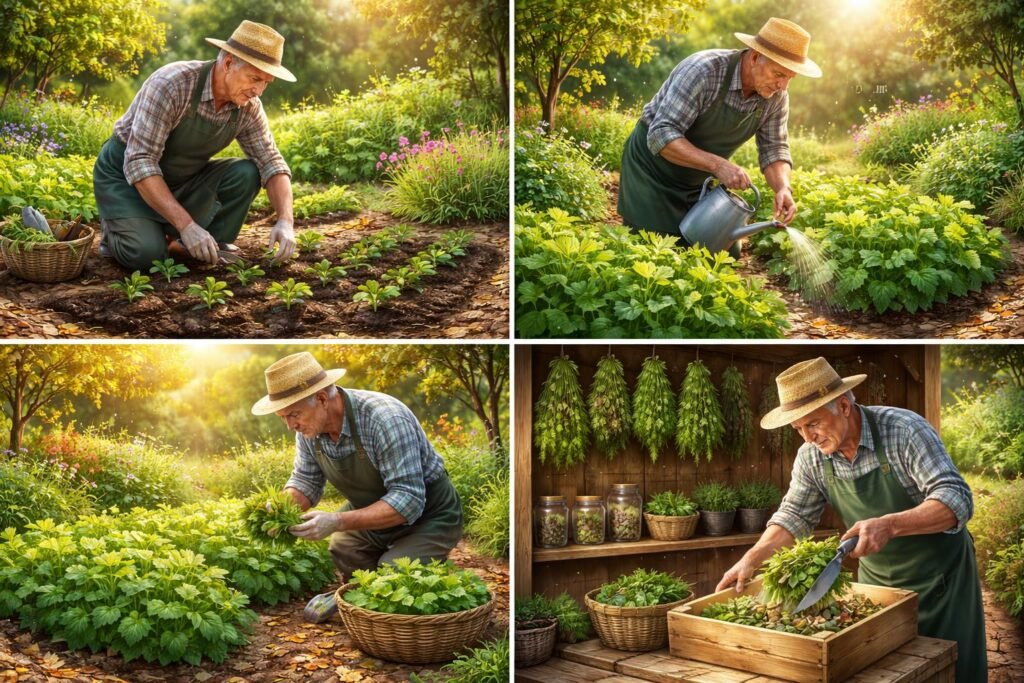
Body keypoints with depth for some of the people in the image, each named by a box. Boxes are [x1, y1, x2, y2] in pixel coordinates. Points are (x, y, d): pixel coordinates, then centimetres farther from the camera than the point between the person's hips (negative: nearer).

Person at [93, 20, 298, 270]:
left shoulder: (248, 107, -13)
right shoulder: (171, 84, -31)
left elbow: (272, 164, -7)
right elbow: (139, 163, -33)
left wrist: (285, 221, -27)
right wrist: (186, 225, -39)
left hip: (181, 181, 5)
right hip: (125, 176, -5)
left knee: (247, 173, -18)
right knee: (146, 254, -28)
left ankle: (212, 248, -3)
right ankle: (116, 228, 5)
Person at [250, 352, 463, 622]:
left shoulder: (385, 419, -34)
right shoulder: (309, 426, -12)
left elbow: (408, 501, -35)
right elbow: (306, 480, 2)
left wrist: (338, 522, -42)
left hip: (427, 515, -7)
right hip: (371, 509, 7)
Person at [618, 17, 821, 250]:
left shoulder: (776, 96, -11)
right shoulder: (704, 71, -30)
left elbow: (774, 149, -2)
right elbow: (661, 136, -33)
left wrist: (783, 188, -23)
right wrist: (717, 165, -42)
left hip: (697, 182, 6)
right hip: (653, 166, -6)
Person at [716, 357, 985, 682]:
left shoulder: (905, 430, -23)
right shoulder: (811, 455, -8)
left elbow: (957, 500, -28)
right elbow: (794, 514, 1)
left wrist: (890, 525, -42)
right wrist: (751, 559, -14)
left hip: (939, 576, -4)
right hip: (876, 579, 4)